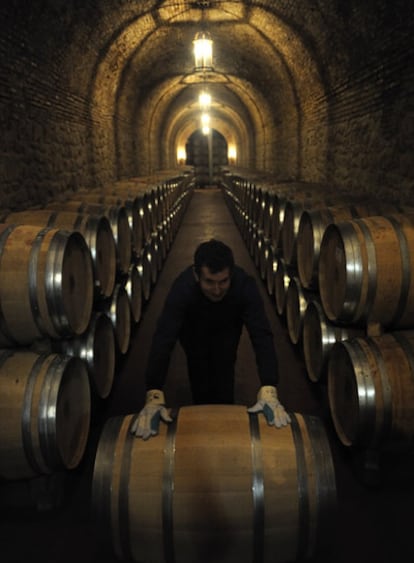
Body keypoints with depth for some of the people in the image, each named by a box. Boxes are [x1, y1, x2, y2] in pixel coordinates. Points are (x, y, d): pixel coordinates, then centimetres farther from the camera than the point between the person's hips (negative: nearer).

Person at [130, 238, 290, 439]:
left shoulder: (245, 285, -41)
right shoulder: (182, 288, -43)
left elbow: (262, 336, -45)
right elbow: (163, 339, -48)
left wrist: (269, 392, -56)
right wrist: (154, 398, -58)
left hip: (228, 326, 1)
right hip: (193, 329, 0)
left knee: (224, 375, -6)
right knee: (200, 379, -1)